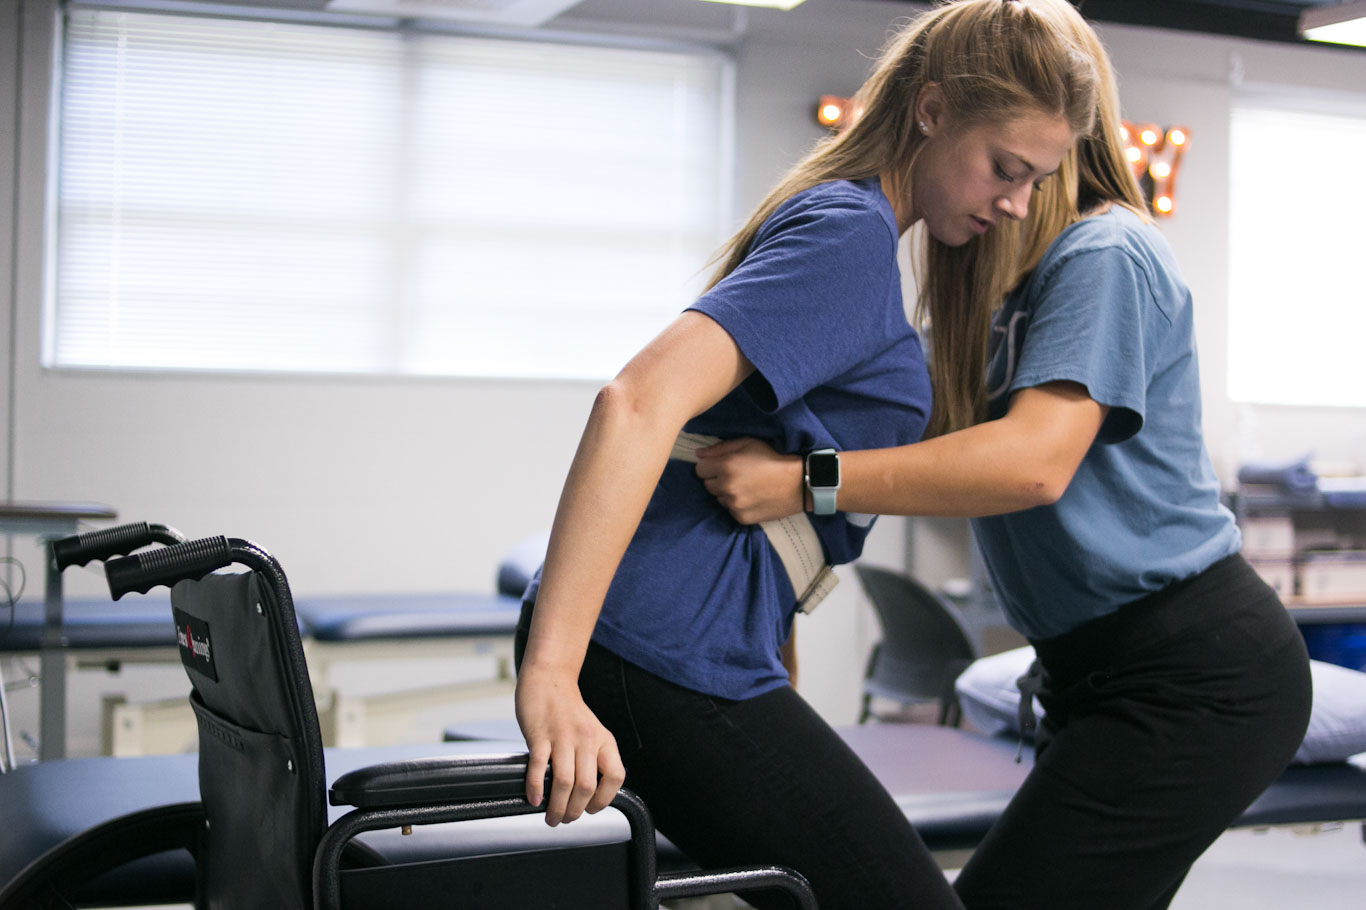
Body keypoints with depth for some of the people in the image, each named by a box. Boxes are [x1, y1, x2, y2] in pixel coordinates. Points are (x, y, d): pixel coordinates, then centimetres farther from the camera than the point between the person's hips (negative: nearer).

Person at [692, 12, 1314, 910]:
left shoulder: (1106, 255, -14)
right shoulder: (1016, 281, 17)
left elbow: (1035, 459, -27)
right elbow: (948, 434, 11)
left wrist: (805, 483, -32)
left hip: (1194, 680, -10)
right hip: (1103, 672, 10)